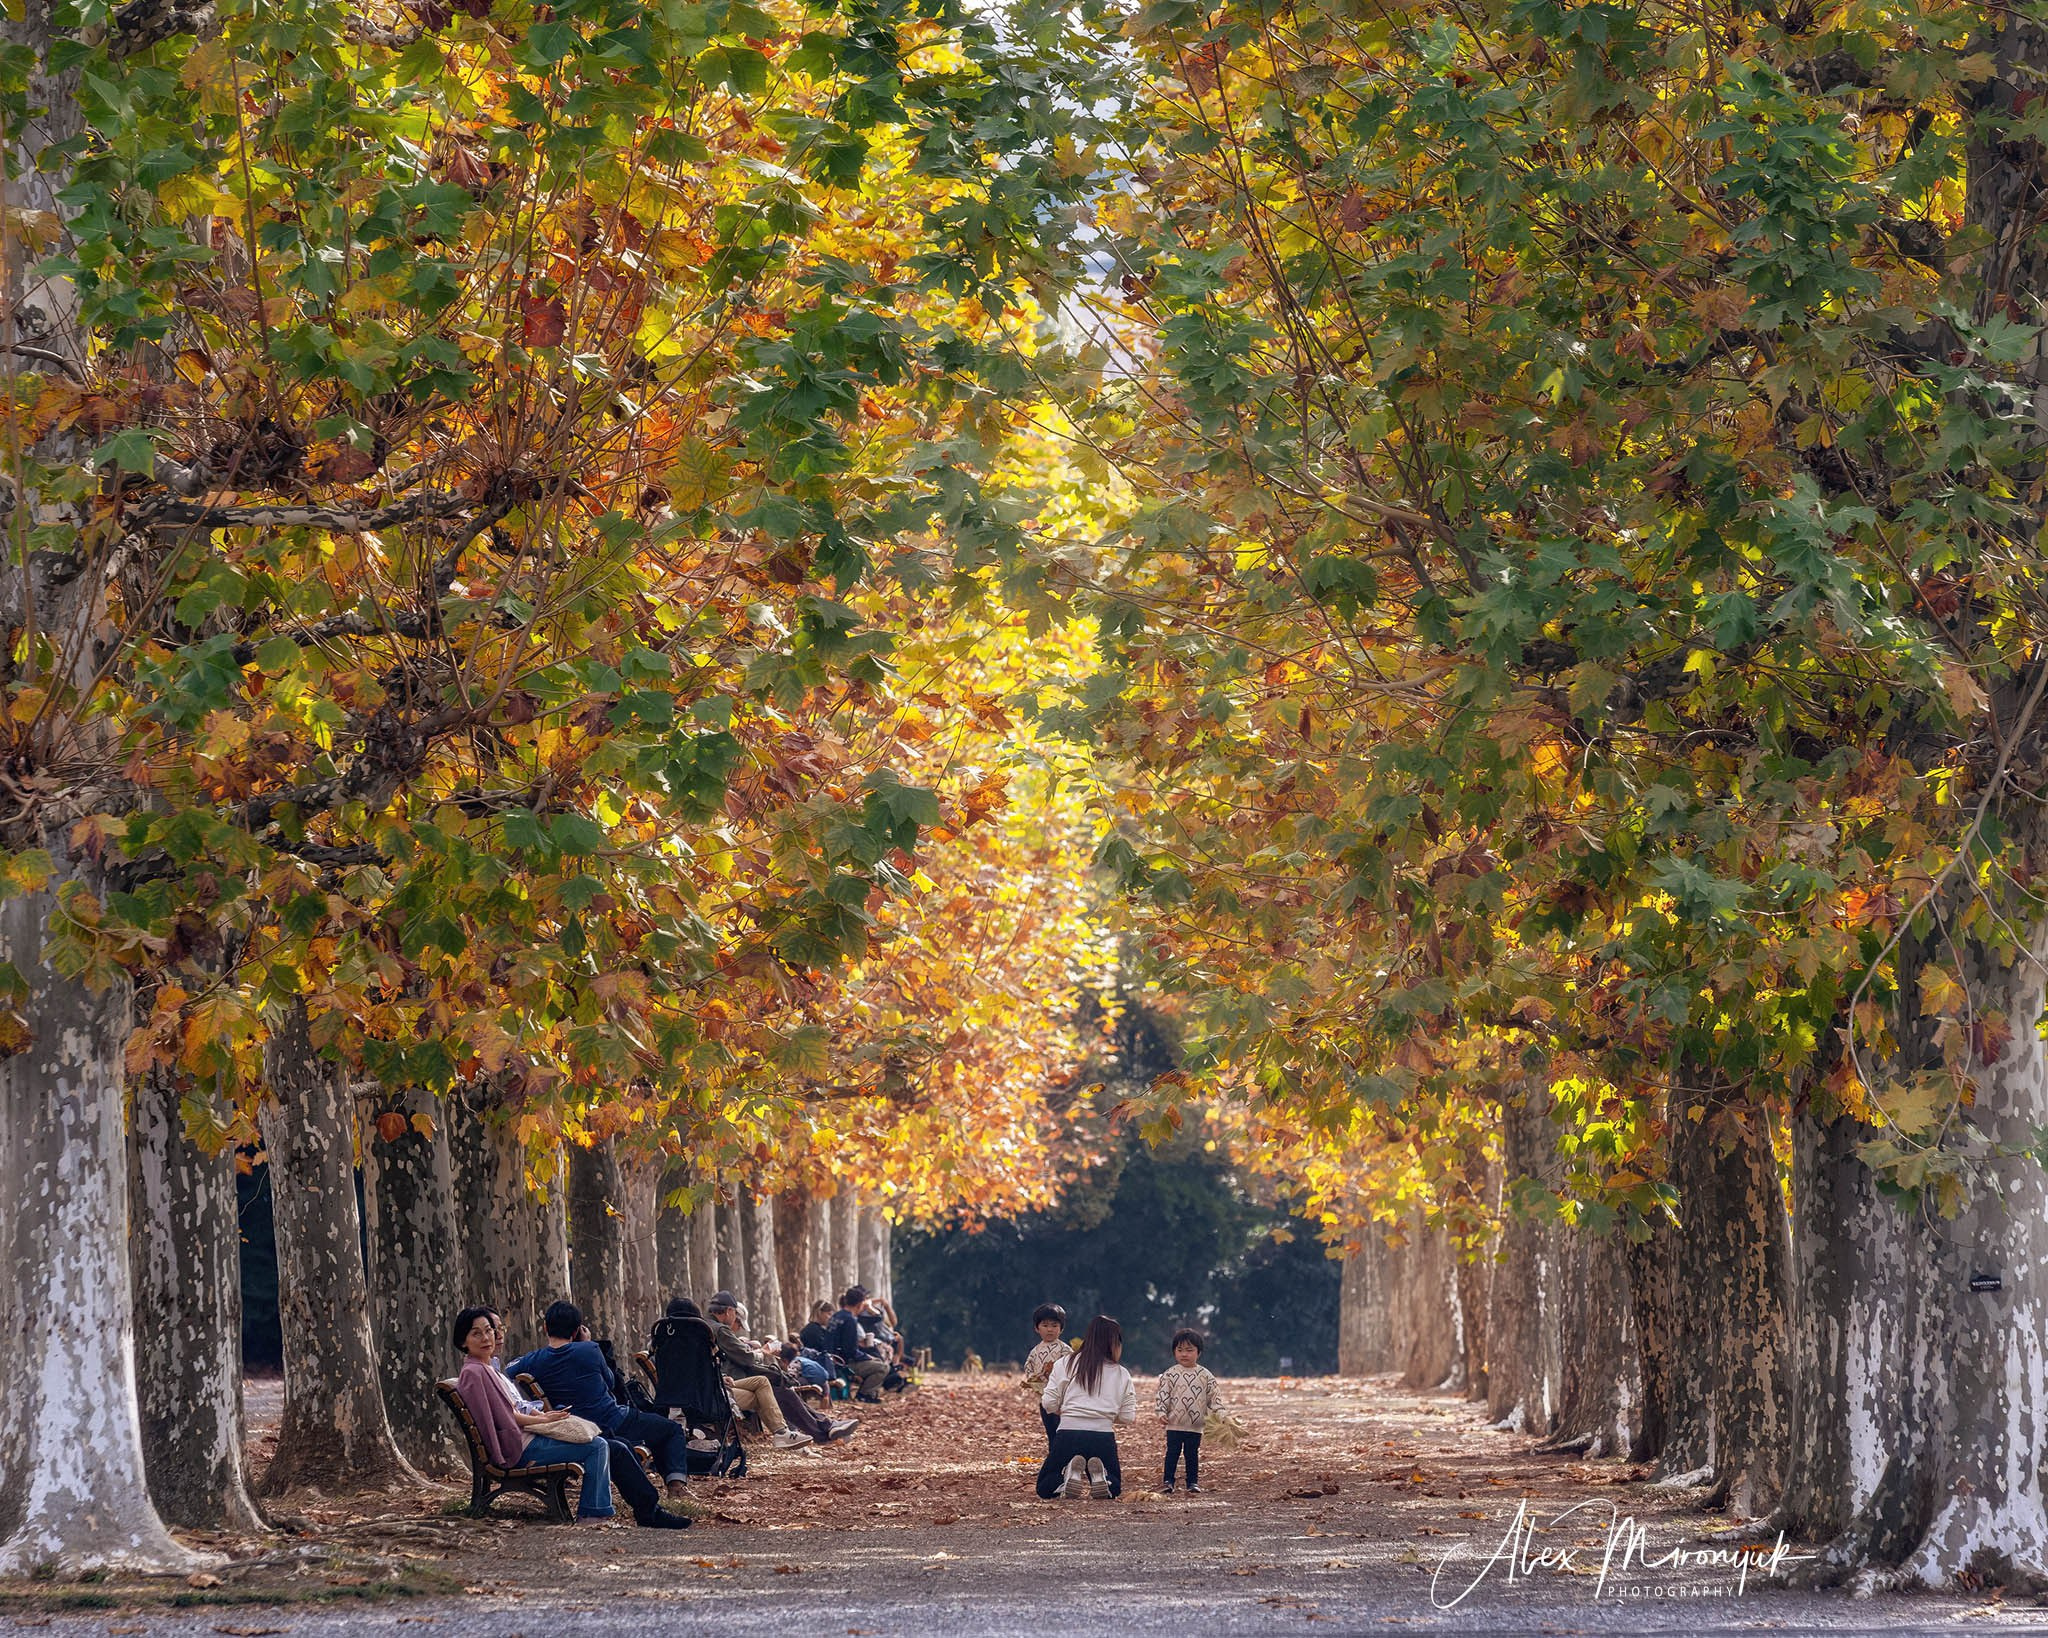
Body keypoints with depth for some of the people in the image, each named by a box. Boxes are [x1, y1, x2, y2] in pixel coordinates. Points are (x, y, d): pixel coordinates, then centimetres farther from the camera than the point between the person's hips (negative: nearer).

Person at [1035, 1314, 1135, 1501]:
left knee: (1044, 1488, 16)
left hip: (1069, 1433, -1)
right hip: (1103, 1436, 1)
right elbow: (1127, 1418, 7)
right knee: (1114, 1488, 23)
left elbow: (1049, 1403, 2)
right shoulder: (1121, 1375, 8)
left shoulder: (1065, 1364, 7)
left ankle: (1072, 1473, -18)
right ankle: (1099, 1475, -14)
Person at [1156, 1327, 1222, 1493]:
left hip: (1195, 1426, 1)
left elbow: (1214, 1395, 5)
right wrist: (1162, 1412, -15)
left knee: (1192, 1454, 8)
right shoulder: (1170, 1374, -2)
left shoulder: (1205, 1375, 2)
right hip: (1174, 1425, -1)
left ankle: (1193, 1483, 15)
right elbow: (1163, 1395, -4)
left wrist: (1219, 1412, -6)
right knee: (1172, 1453, 2)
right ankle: (1168, 1482, 7)